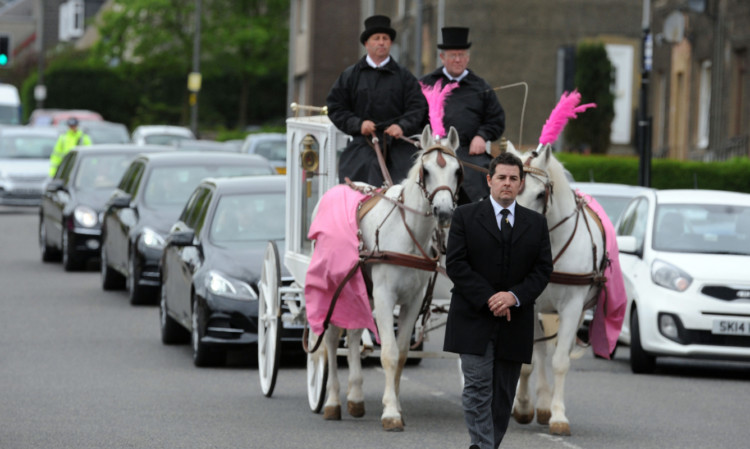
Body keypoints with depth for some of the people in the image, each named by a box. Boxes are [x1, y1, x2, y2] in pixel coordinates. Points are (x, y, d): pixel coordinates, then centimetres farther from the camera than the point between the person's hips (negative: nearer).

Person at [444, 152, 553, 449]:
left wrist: (514, 296, -13)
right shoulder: (465, 216, 3)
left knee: (504, 393, 5)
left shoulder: (536, 223, 11)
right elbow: (456, 264, -4)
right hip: (474, 319, -3)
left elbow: (543, 268, 4)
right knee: (478, 388, -12)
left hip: (514, 321, 3)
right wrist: (488, 299, -14)